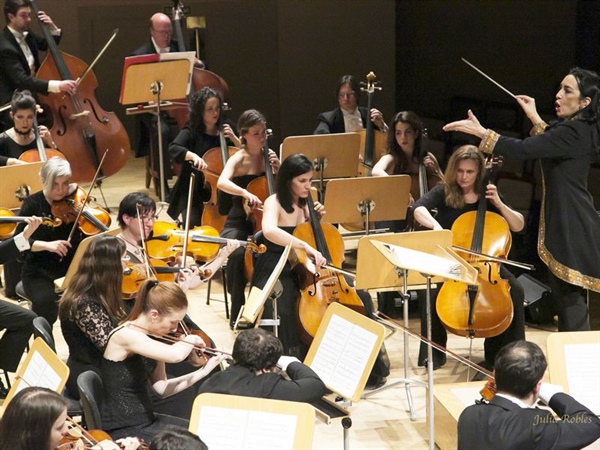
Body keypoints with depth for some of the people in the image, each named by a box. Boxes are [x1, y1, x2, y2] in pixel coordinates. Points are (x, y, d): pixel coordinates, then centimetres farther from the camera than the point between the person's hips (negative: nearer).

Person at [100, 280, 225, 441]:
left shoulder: (151, 337, 5)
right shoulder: (125, 335, -23)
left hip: (145, 420, 9)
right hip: (122, 431, -9)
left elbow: (162, 388, 9)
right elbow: (175, 355, -36)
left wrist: (203, 371, 2)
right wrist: (191, 339, -14)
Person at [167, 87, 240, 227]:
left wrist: (234, 139, -6)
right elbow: (173, 149, -21)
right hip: (194, 194, -3)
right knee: (192, 224, -26)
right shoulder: (191, 132, -2)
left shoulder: (227, 128, 9)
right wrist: (193, 156, -38)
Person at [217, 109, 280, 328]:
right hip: (239, 225, -4)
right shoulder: (239, 159, -9)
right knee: (238, 253, -35)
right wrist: (246, 193, -46)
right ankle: (237, 313, -18)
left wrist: (278, 168, -7)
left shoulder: (267, 156, 6)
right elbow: (222, 182, -29)